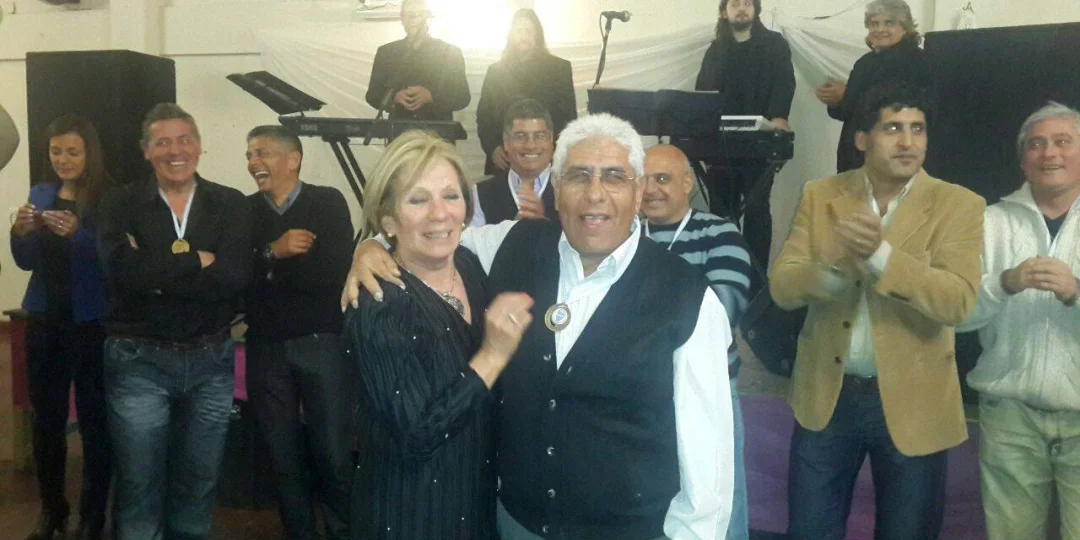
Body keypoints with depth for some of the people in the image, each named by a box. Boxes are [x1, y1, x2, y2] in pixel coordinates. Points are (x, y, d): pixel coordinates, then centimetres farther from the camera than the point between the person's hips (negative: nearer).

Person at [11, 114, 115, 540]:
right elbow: (27, 262, 11)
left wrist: (77, 232, -28)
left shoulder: (109, 198, -7)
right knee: (46, 418, 10)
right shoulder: (40, 193, 10)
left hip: (91, 322, -5)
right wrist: (20, 232, -9)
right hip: (45, 319, 5)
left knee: (94, 420, -1)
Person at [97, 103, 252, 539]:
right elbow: (123, 271, -18)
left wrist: (157, 273, -16)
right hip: (139, 361, -1)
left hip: (210, 360, 1)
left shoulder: (231, 205, 1)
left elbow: (235, 275, -15)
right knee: (139, 486, 7)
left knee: (198, 483, 14)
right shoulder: (121, 205, 0)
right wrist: (196, 260, -15)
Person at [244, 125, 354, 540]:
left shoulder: (328, 202, -1)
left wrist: (267, 269, -9)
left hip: (321, 342, -2)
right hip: (265, 348, 3)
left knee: (334, 454, 2)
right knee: (283, 457, 11)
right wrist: (272, 251, -18)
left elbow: (334, 272, -13)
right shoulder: (243, 210, 6)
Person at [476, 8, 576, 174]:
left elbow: (569, 114, 4)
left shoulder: (560, 67, 7)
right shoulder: (495, 70, 11)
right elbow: (483, 115, 10)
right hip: (504, 160, 1)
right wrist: (492, 148, -5)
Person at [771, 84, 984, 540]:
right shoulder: (820, 196, 1)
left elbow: (957, 302, -18)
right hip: (826, 395, 2)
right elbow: (782, 287, -6)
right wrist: (835, 264, -25)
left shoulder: (958, 205, -6)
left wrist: (880, 254, -30)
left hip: (911, 402, -1)